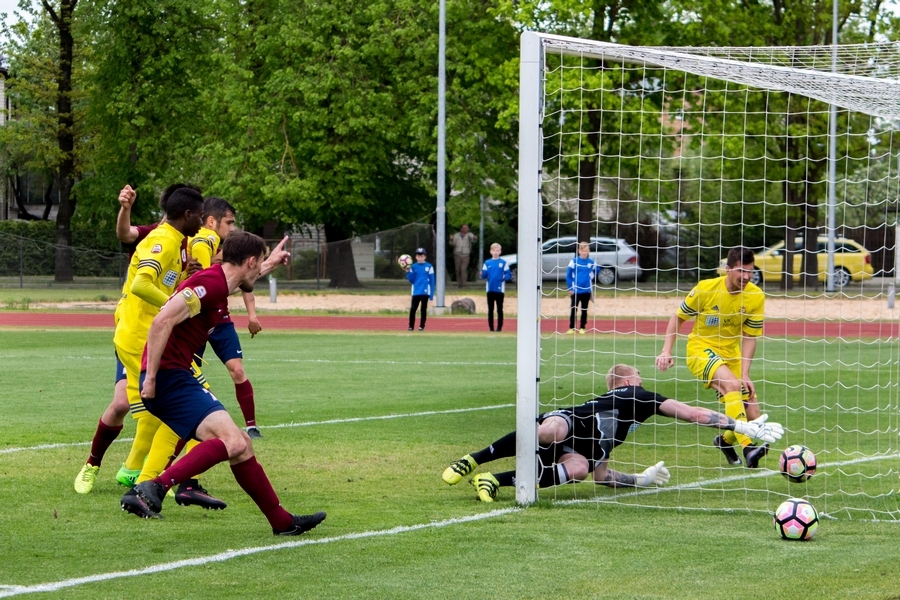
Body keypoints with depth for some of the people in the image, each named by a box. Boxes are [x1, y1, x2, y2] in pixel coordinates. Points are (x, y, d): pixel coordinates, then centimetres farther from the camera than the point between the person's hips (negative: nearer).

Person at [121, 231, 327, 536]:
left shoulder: (217, 284, 17)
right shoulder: (210, 284, -14)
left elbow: (245, 278, 46)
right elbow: (162, 322, -24)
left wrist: (270, 265, 59)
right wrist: (150, 377, -24)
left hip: (178, 379, 10)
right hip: (168, 377, -10)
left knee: (240, 444, 12)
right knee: (233, 441, -23)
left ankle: (283, 522, 19)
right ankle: (154, 489, -32)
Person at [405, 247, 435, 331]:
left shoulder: (429, 267, -1)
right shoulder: (413, 267, 5)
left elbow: (432, 281, 0)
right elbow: (411, 280, 4)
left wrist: (431, 294, -5)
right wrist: (408, 272, -12)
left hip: (425, 292, -1)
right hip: (416, 292, 1)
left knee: (423, 309, 5)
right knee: (412, 309, -5)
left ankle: (422, 326, 12)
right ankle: (411, 326, 3)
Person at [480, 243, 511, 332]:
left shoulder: (503, 263, 2)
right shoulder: (487, 263, 8)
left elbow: (509, 275, -1)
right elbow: (484, 275, 5)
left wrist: (504, 277, -21)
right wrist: (482, 274, -17)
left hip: (500, 290, -2)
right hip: (490, 289, 2)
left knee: (499, 309, 1)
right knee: (490, 310, 5)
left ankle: (499, 327, 5)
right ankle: (491, 328, 9)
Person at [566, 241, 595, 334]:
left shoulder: (591, 263, -1)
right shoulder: (574, 261, -6)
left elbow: (595, 273, 11)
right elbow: (568, 275, -3)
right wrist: (570, 288, -6)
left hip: (586, 291, 1)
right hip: (575, 290, -1)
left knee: (584, 310, 9)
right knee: (573, 309, 1)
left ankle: (582, 328, 18)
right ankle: (571, 328, 10)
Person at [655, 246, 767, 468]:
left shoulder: (756, 297, -10)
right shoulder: (706, 289, -17)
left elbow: (749, 337, -5)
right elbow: (678, 317, -3)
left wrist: (745, 374, -15)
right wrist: (666, 351, -12)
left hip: (731, 354, 4)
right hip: (701, 349, -4)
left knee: (752, 416, -2)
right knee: (732, 385, -33)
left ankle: (725, 440, 32)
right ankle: (747, 449, -41)